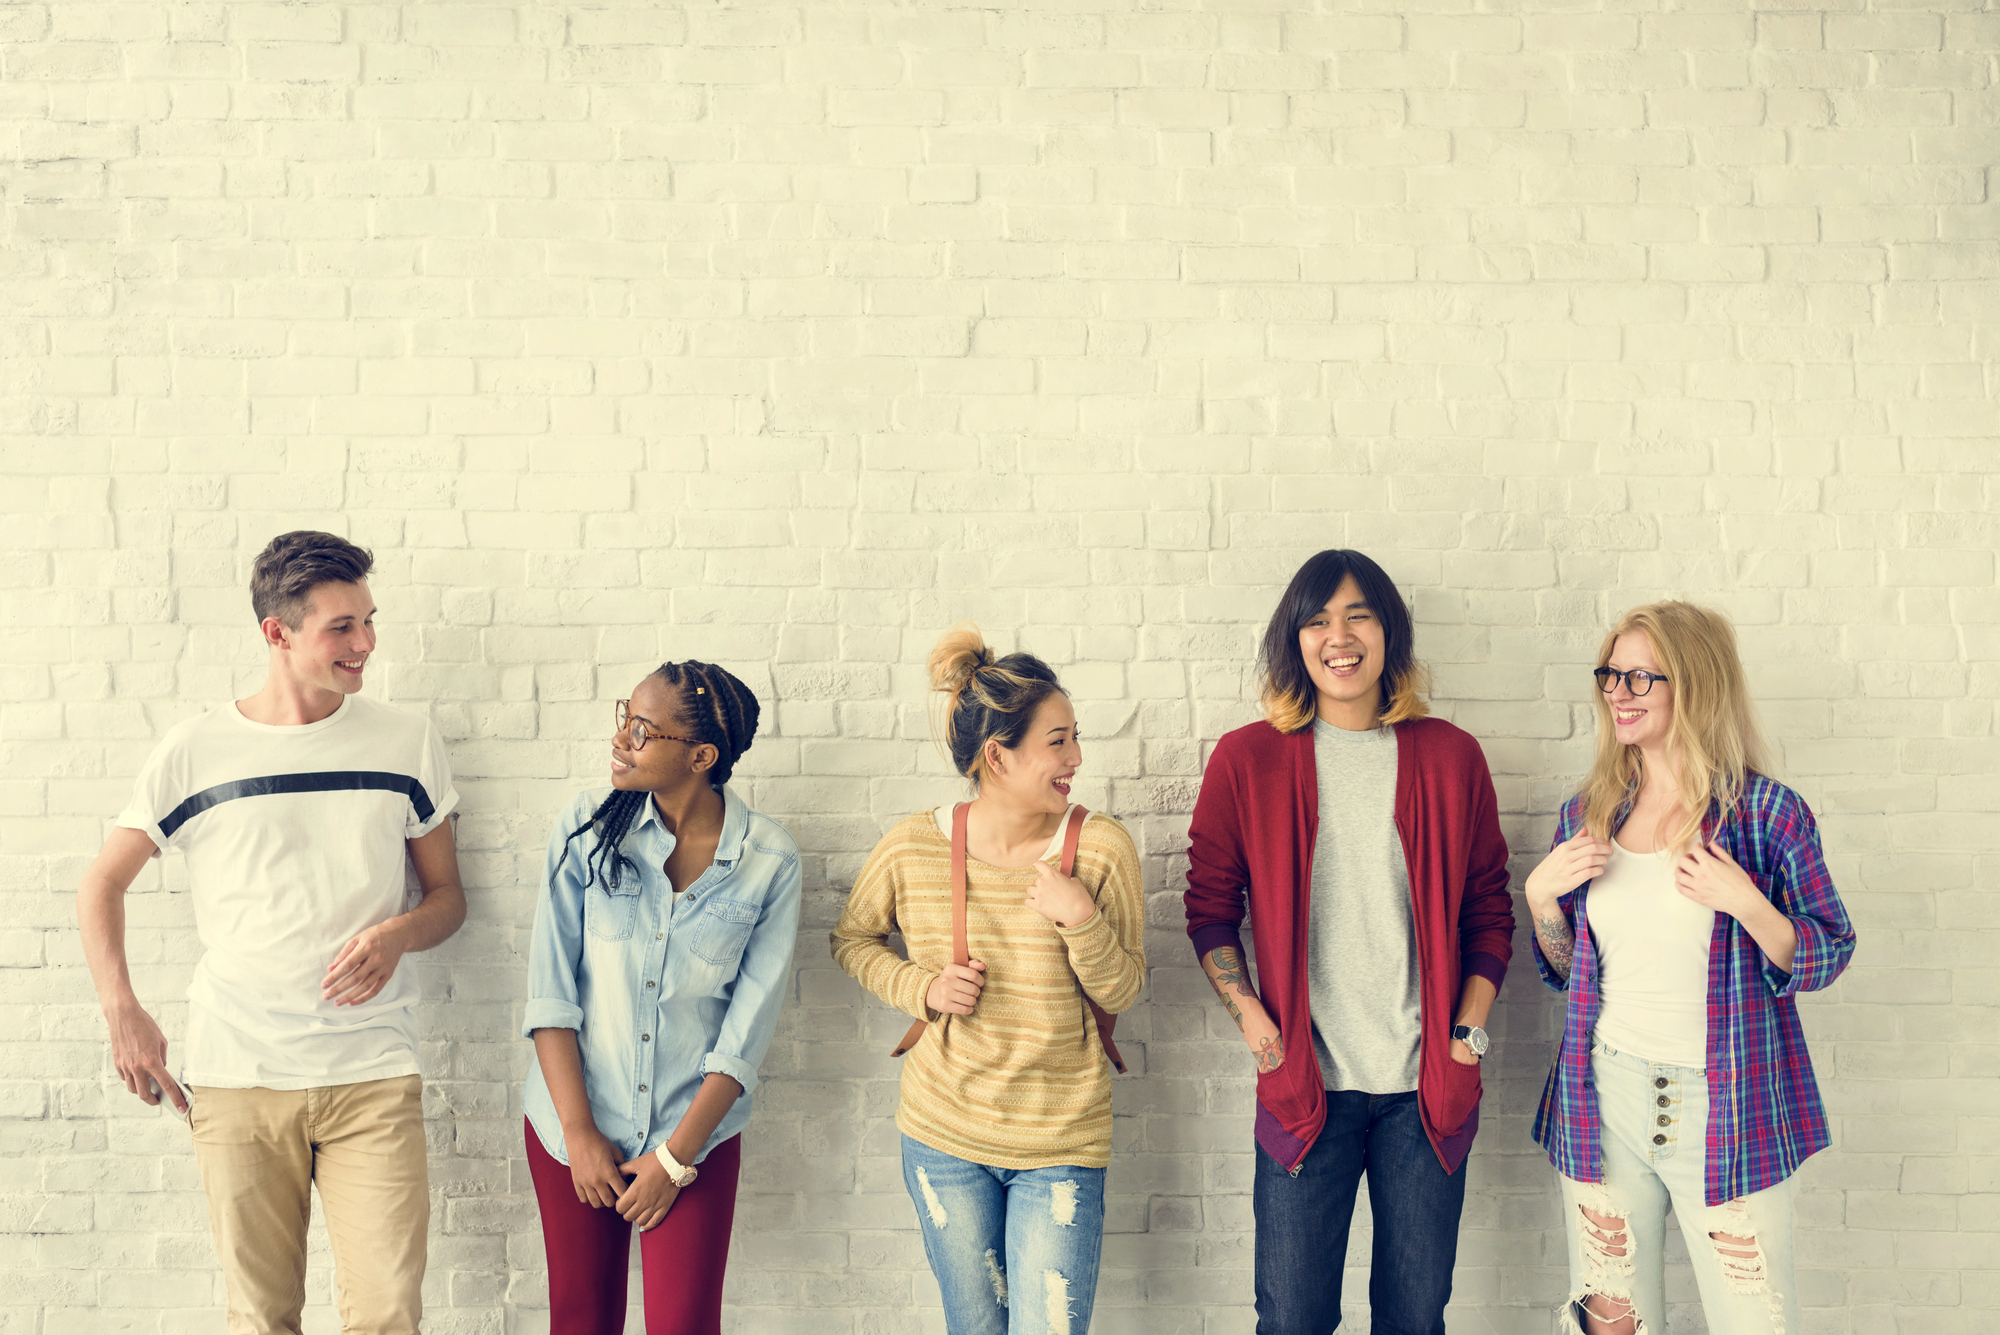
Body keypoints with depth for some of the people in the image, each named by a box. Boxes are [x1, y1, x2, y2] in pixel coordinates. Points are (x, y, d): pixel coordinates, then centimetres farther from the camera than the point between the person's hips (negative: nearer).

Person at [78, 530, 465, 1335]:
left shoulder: (407, 742, 5)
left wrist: (397, 934, -11)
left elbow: (446, 895, 11)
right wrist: (123, 1013, 0)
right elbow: (103, 884, 12)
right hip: (236, 1078, 0)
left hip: (372, 1076, 0)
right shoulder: (196, 751, 2)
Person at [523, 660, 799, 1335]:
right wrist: (579, 1132, -9)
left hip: (697, 1132, -1)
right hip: (573, 1123, 1)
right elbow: (550, 987, -7)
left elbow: (748, 1025, -7)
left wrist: (676, 1156, -7)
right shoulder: (587, 826, -8)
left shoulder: (770, 861, -11)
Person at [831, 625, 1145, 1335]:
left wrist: (1080, 918, -22)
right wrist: (924, 991, -10)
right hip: (944, 1138, 1)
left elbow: (1121, 991, -3)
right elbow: (852, 938, 8)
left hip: (1062, 1147, -1)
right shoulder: (912, 847, -9)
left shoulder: (1101, 846, -10)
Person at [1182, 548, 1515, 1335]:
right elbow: (1210, 906, 5)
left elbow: (1488, 907, 9)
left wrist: (1468, 1033, 1)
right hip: (1304, 1084, -1)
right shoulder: (1246, 759, 0)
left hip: (1427, 1085, 1)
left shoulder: (1449, 755, 4)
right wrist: (1250, 1017, -6)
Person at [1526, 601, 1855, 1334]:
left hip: (1725, 1108, -3)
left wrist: (1744, 903, -20)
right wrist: (1540, 895, -6)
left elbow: (1825, 958, -4)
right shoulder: (1588, 812, 5)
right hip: (1604, 1100, 4)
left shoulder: (1766, 812, -7)